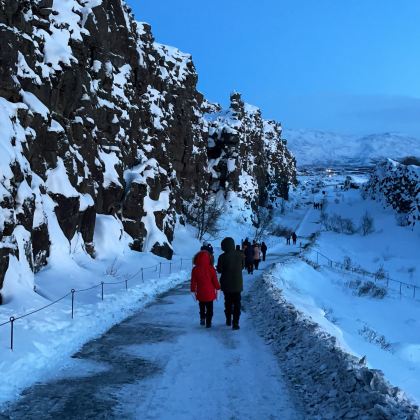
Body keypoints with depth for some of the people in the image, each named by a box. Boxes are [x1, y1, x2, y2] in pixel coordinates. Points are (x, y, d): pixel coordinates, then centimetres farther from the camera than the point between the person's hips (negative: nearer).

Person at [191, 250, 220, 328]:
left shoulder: (195, 269, -7)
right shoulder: (211, 268, -11)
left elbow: (193, 281, -1)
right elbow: (215, 280, -5)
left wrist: (193, 290, 10)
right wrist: (217, 287, 9)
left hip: (200, 293, 1)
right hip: (210, 292, -1)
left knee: (202, 307, 22)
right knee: (209, 308, 9)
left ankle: (202, 318, 11)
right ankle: (208, 322, 7)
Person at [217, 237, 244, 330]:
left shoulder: (222, 257, -18)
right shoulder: (239, 255, -8)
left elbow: (219, 270, -10)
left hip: (226, 284, -1)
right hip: (238, 284, 1)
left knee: (228, 302, 17)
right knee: (237, 303, 5)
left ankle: (228, 320, 26)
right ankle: (235, 323, -2)